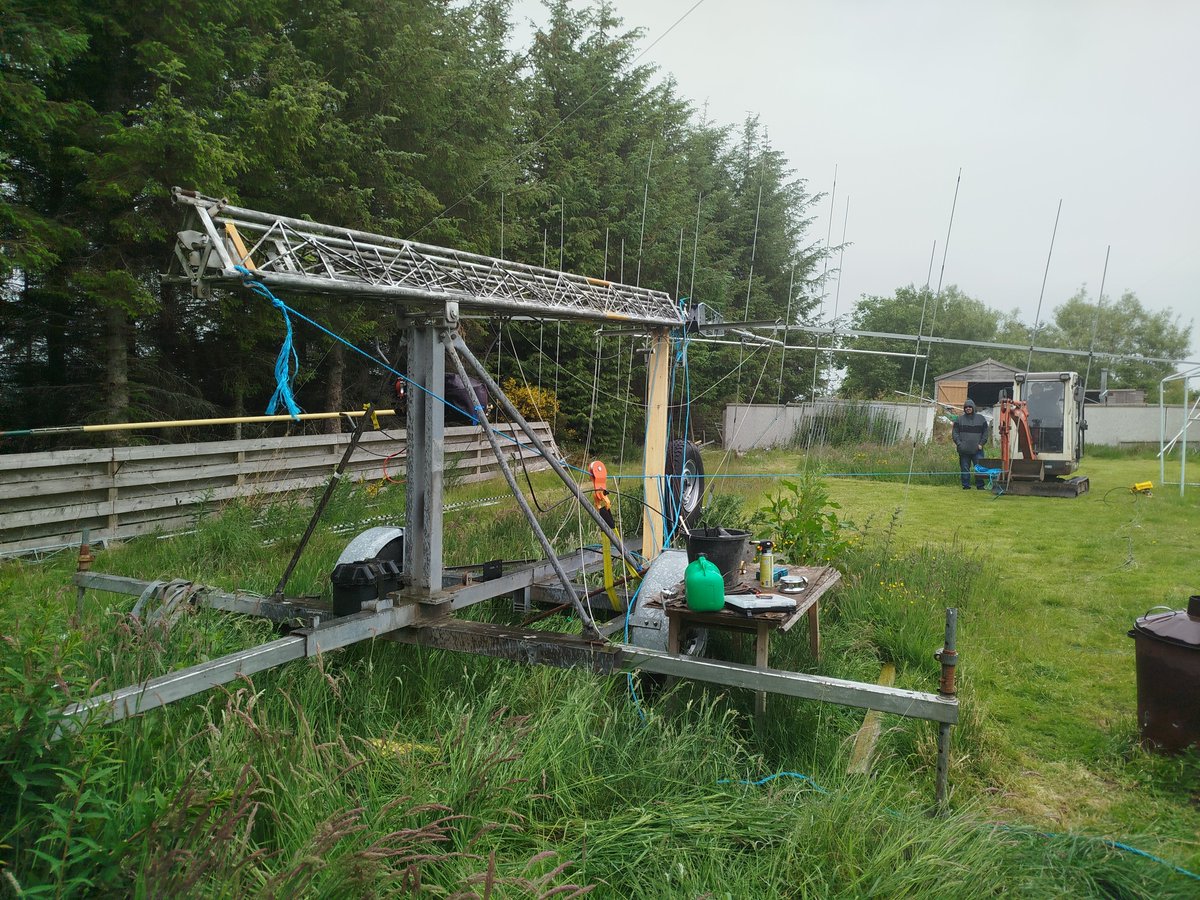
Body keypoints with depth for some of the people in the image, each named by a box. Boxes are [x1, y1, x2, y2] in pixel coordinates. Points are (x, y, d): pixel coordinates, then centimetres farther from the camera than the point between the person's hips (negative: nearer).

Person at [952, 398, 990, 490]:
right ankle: (966, 485, 10)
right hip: (964, 450, 0)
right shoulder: (959, 419, 8)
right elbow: (955, 433, 6)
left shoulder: (981, 419, 10)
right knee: (965, 469, 3)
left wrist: (981, 443, -1)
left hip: (977, 450, 0)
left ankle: (980, 485, 4)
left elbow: (985, 433, 11)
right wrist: (959, 443, -6)